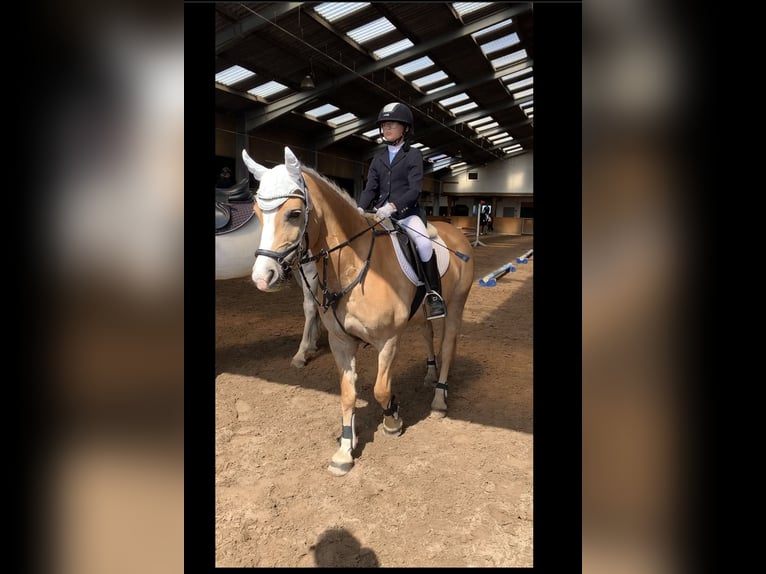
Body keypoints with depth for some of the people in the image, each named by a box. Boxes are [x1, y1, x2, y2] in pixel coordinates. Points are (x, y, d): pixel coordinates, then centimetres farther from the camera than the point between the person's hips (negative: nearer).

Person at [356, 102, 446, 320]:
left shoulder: (413, 155, 0)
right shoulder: (378, 158, 14)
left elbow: (415, 189, -12)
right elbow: (371, 188, 8)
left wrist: (393, 205, -28)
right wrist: (360, 208, -13)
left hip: (408, 213, -5)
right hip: (382, 214, 5)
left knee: (424, 243, -31)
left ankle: (434, 294, -19)